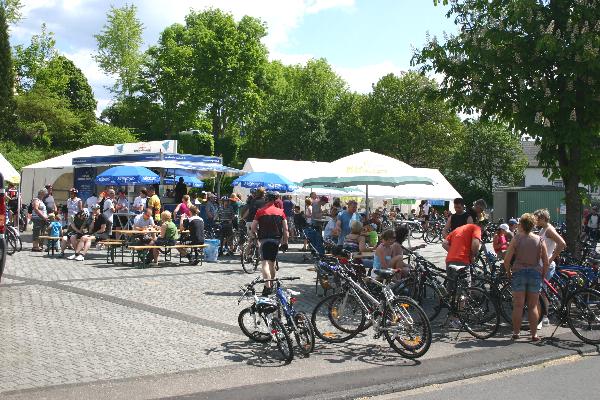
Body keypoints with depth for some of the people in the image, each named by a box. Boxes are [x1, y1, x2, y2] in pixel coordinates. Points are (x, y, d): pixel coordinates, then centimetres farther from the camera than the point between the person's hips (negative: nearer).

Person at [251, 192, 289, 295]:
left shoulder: (260, 212, -2)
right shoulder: (281, 212, 4)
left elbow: (253, 228, -2)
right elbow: (285, 229, 2)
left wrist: (257, 233, 19)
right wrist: (285, 242, 9)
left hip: (264, 239, -3)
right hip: (276, 239, 3)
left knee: (265, 262, -9)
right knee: (272, 262, 17)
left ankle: (267, 287, -23)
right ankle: (271, 285, 30)